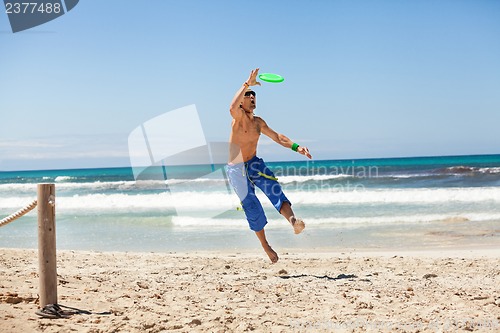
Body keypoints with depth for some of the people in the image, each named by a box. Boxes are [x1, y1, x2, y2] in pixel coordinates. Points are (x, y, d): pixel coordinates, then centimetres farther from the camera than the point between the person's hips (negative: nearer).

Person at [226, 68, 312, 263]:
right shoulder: (239, 117, -12)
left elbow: (277, 137, 18)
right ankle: (266, 247, 9)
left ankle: (292, 220, -46)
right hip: (236, 169, -5)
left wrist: (296, 147, 4)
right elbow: (232, 108, -36)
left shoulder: (258, 122, 10)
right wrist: (247, 84, -38)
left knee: (273, 188, -24)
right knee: (252, 207, -4)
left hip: (254, 164, 5)